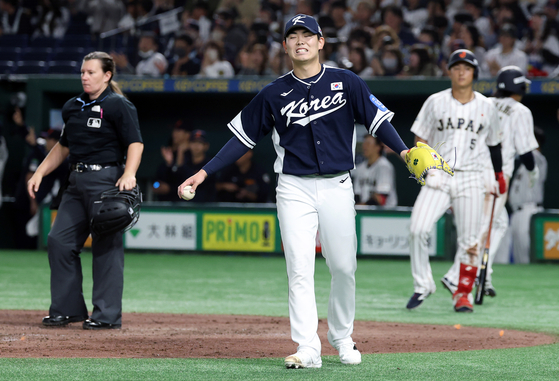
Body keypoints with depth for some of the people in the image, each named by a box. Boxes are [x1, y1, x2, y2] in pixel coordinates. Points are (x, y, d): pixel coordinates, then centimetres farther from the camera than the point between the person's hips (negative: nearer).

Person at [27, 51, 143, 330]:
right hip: (77, 181, 8)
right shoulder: (73, 107, 16)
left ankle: (107, 314, -2)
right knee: (59, 241, 2)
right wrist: (39, 173, 18)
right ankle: (68, 308, 10)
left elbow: (135, 143, -13)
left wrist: (129, 174, -29)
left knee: (106, 245, -6)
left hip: (106, 180, -8)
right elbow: (63, 146, 26)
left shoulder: (118, 106, -6)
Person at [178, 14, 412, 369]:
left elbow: (377, 119, 2)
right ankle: (307, 349, -9)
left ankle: (342, 337, 25)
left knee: (344, 267, 4)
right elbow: (242, 137, 7)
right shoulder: (274, 94, 4)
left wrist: (403, 151, -16)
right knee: (300, 270, -7)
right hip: (294, 189, 0)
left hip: (337, 187, 0)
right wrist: (204, 173, 1)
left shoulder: (347, 83, 2)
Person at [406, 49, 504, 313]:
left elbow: (493, 143, 20)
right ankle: (422, 285, 0)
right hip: (437, 177, -1)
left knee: (469, 240, -2)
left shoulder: (486, 107, 7)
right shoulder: (435, 102, 4)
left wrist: (499, 173, 25)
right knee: (418, 229, -16)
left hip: (470, 179, 1)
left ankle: (463, 293, 12)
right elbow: (420, 140, 6)